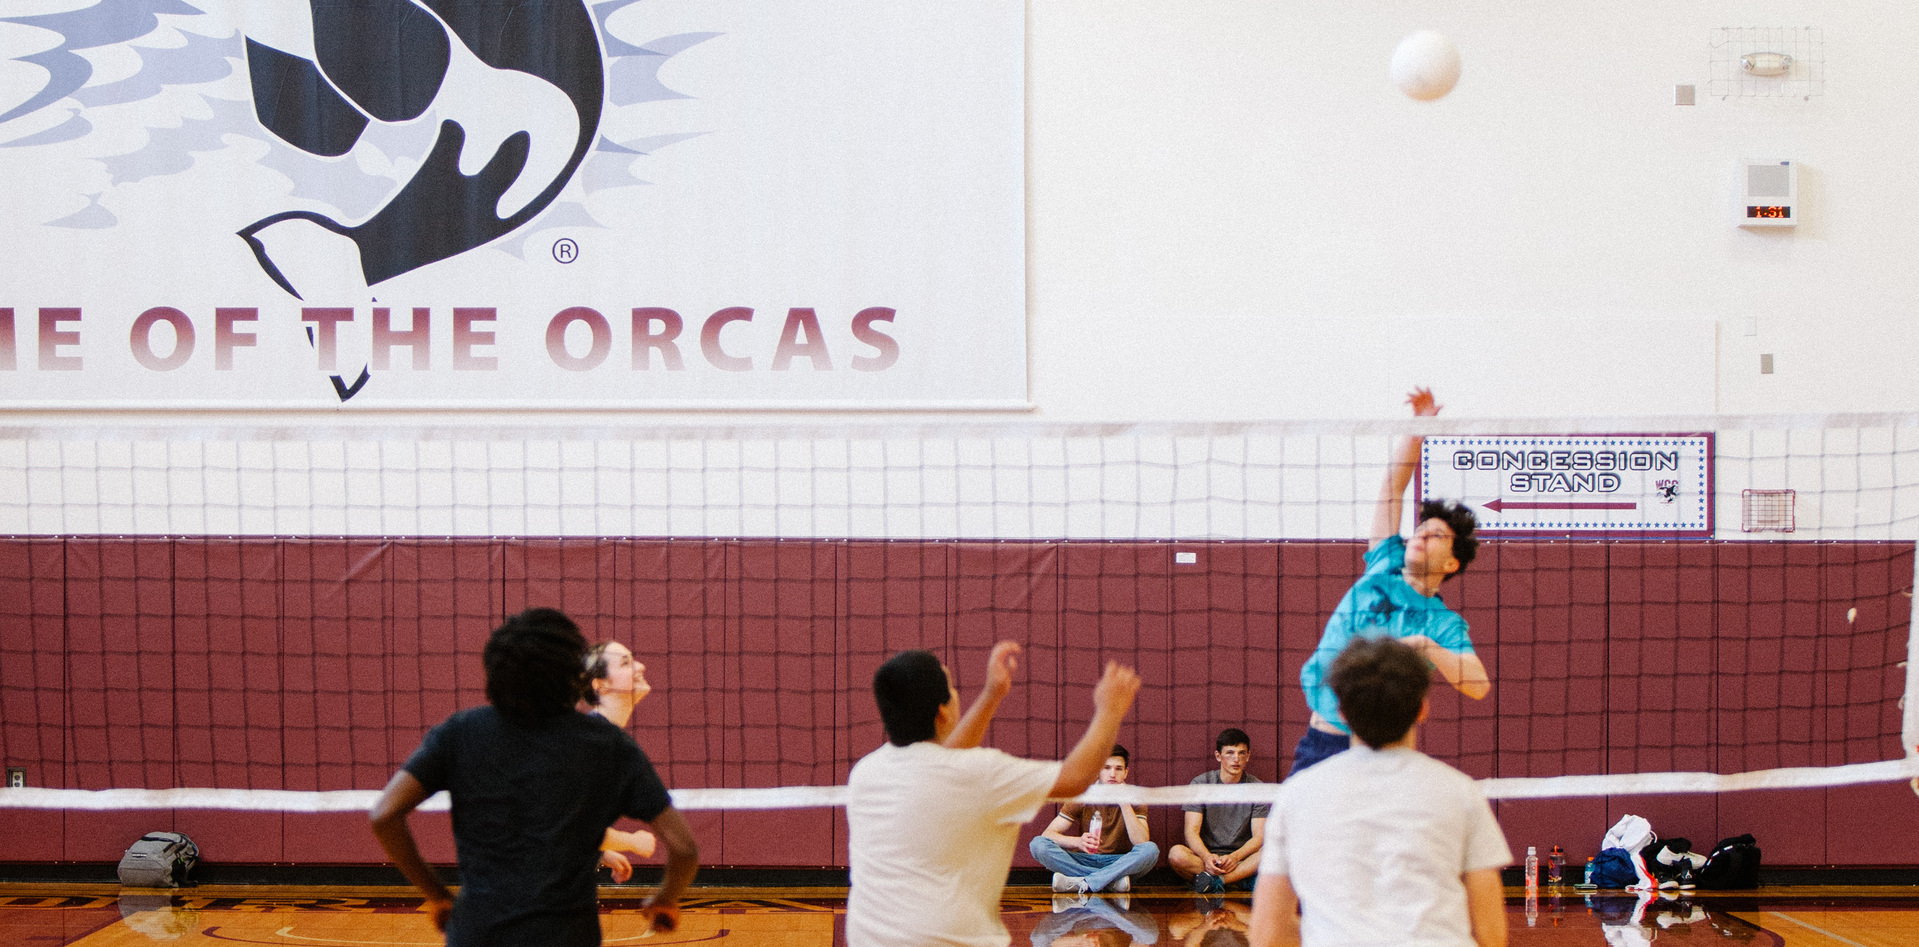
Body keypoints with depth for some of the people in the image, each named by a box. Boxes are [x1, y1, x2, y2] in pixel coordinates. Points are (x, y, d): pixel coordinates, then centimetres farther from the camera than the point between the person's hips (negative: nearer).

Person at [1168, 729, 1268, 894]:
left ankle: (1213, 880, -29)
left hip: (1241, 858, 1)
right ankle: (1241, 882, -29)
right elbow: (1191, 832, -6)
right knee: (1176, 854, -32)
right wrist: (1207, 857, -28)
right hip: (1205, 856, -1)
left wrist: (1235, 857, -24)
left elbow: (1259, 837, -4)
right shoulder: (1201, 783, 2)